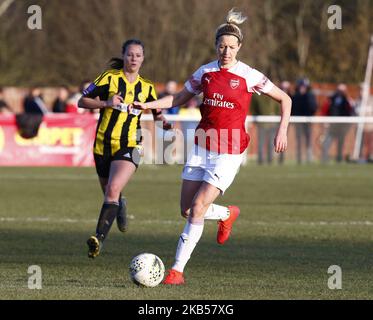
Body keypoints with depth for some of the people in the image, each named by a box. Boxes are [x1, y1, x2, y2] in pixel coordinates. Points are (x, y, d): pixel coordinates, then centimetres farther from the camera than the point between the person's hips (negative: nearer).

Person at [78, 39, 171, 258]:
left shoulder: (147, 87, 7)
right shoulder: (109, 78, -1)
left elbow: (157, 113, 20)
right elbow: (82, 102, -2)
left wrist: (165, 123, -2)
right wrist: (106, 103, -18)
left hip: (129, 146, -1)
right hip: (103, 145, 1)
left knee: (113, 190, -24)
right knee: (111, 195, 14)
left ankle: (99, 239, -30)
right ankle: (121, 206, 52)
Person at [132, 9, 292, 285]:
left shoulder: (249, 76, -7)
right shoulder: (205, 72, 5)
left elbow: (285, 99, 3)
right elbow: (179, 99, 18)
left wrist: (282, 130, -7)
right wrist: (150, 105, 5)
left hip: (229, 152, -5)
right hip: (202, 146, 5)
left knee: (198, 207, -15)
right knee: (187, 210, 3)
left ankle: (178, 269, -8)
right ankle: (227, 214, 35)